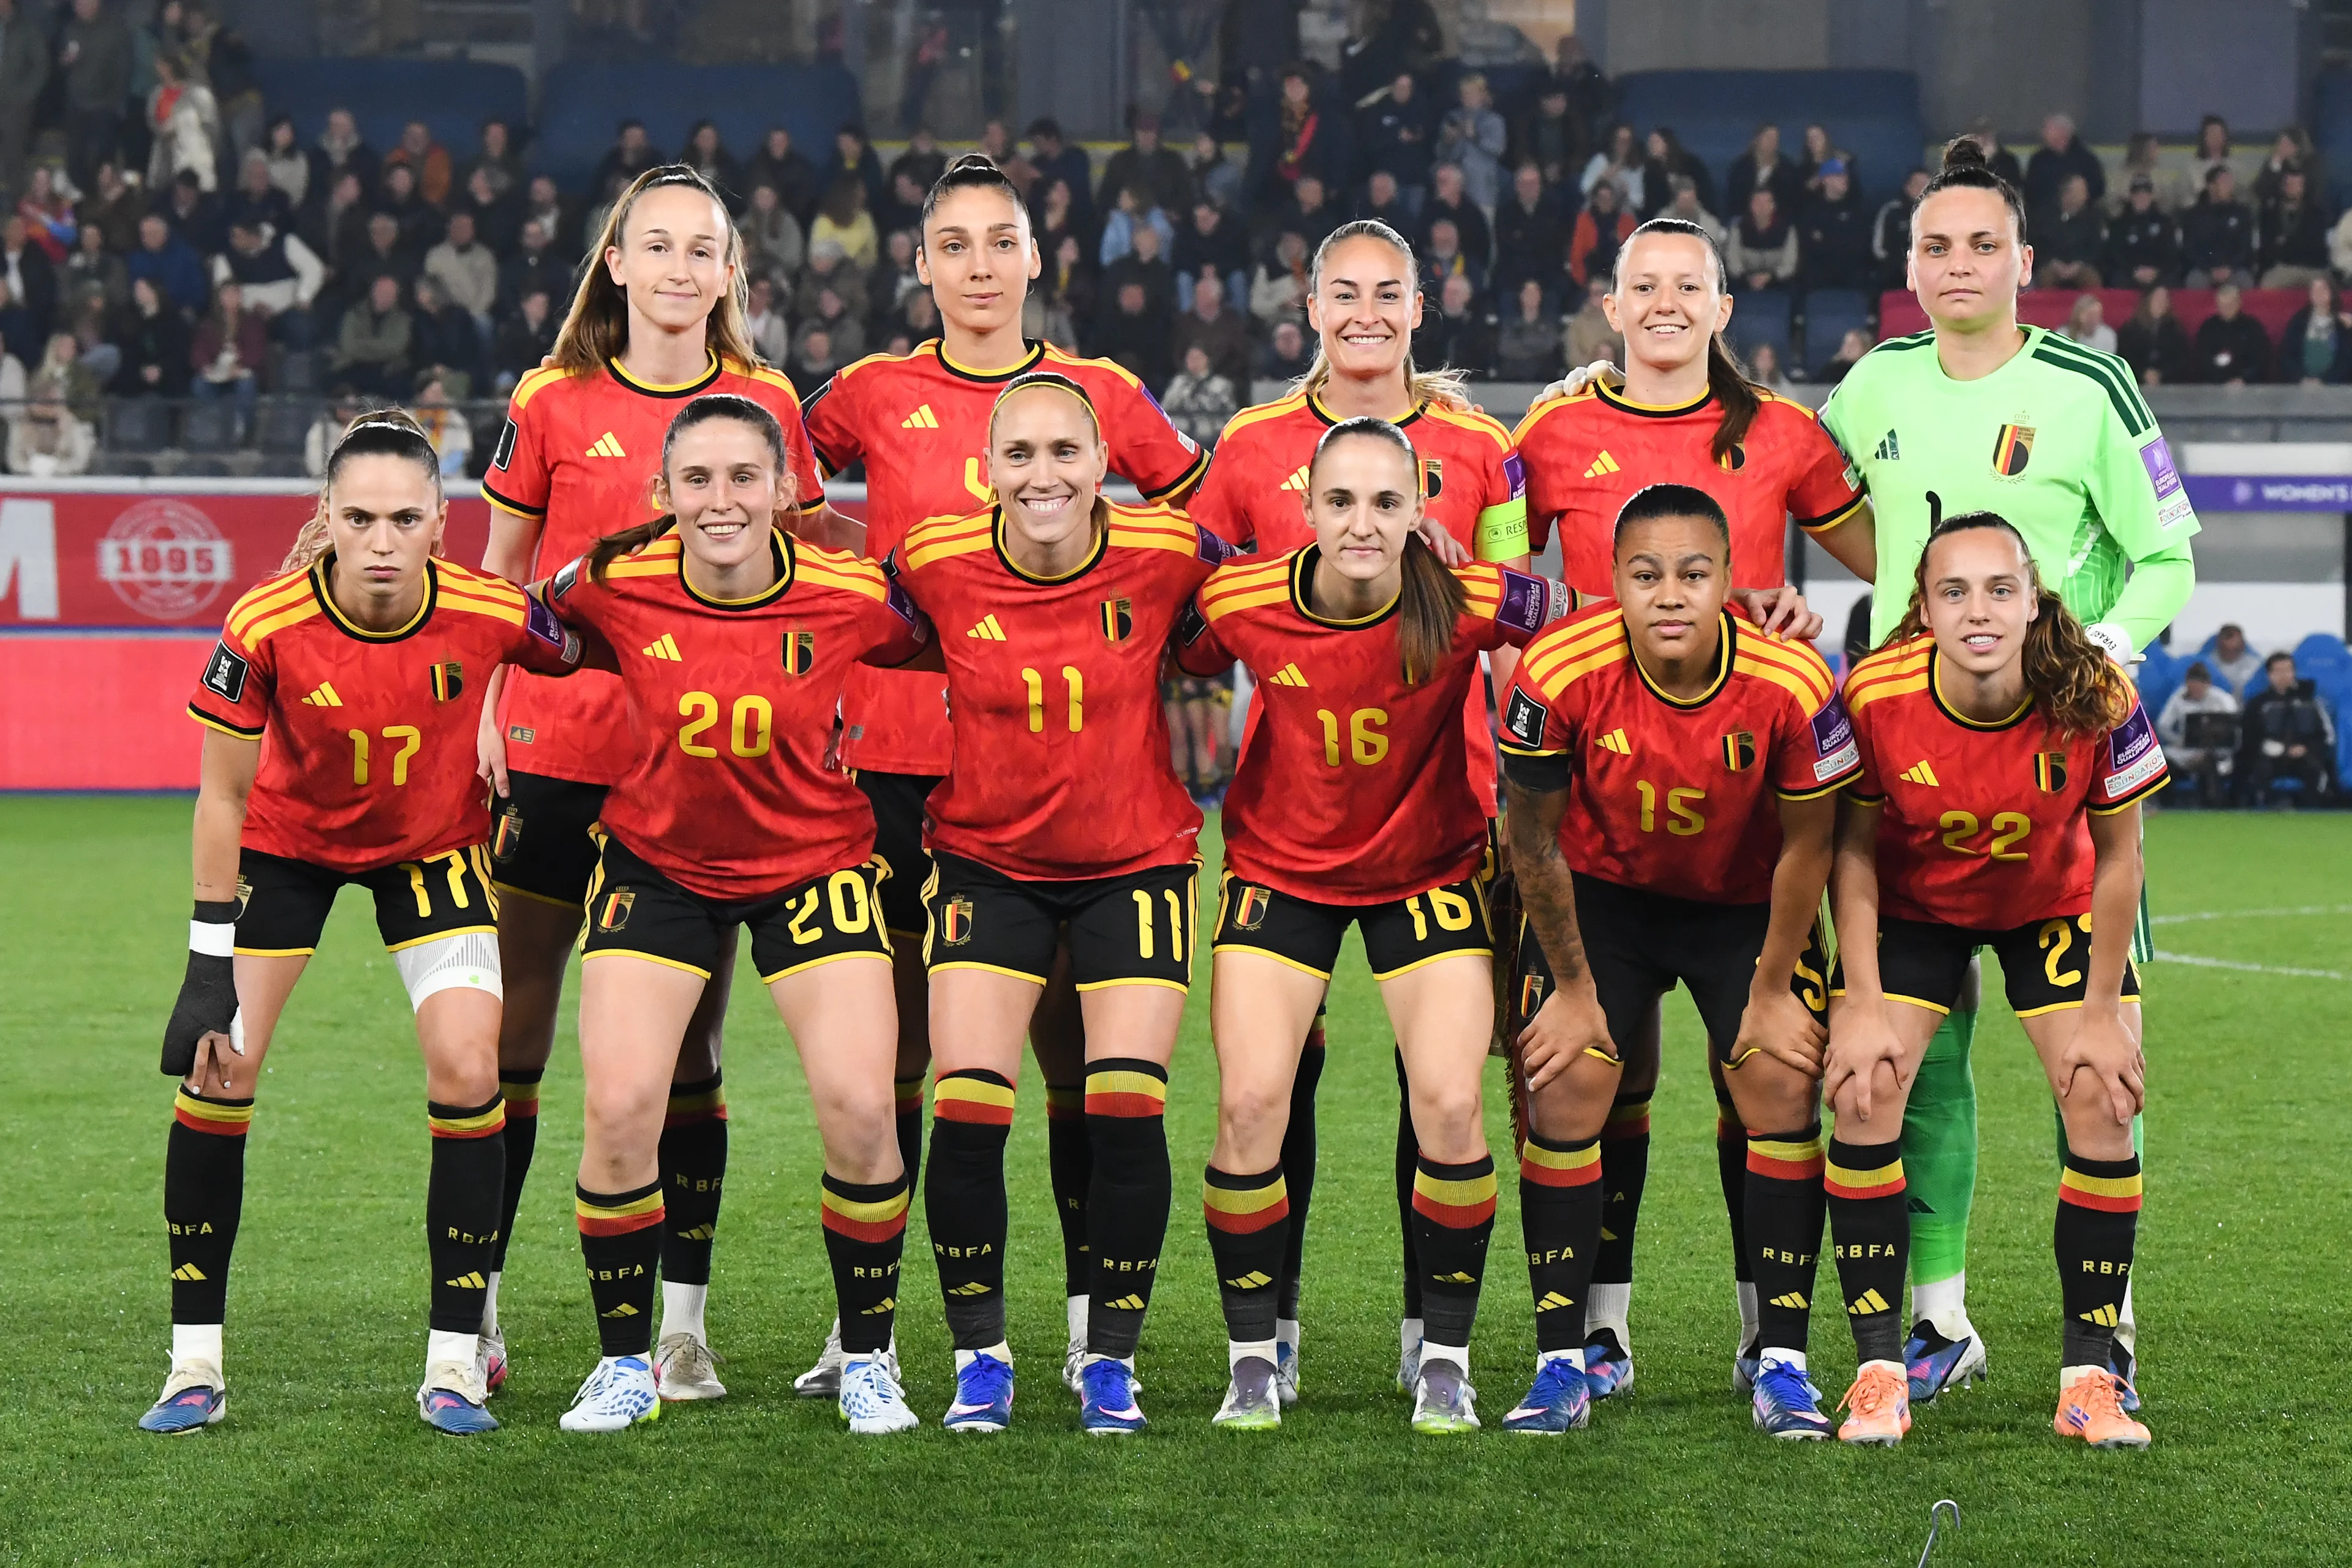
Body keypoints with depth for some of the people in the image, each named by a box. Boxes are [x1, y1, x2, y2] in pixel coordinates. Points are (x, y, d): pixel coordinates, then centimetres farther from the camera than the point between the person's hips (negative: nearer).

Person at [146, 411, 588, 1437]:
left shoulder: (489, 614, -27)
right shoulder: (266, 625, -28)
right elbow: (223, 796, -17)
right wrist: (211, 960, -17)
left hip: (435, 849, 0)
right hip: (288, 842, 0)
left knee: (468, 1072, -14)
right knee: (216, 1072, -9)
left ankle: (454, 1362, -3)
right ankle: (196, 1365, 2)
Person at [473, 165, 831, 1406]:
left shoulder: (766, 408, 5)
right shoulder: (553, 405, 3)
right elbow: (498, 573, 10)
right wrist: (484, 714, 2)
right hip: (555, 752, 0)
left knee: (687, 1048, 4)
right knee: (508, 1035, 1)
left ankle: (682, 1324, 9)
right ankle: (474, 1304, 10)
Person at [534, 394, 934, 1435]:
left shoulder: (854, 597, -19)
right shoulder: (614, 584, -17)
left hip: (814, 863, -1)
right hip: (658, 865, 1)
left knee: (861, 1110, -13)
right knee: (619, 1110, -11)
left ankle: (868, 1359, 9)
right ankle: (625, 1362, 10)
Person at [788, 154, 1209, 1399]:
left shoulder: (1100, 395, 5)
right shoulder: (874, 396, 4)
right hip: (898, 760, 0)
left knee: (1074, 1046, 0)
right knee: (889, 1055, 3)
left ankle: (1090, 1325, 8)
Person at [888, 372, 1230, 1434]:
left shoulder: (1165, 555, -14)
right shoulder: (935, 563, -13)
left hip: (1137, 861, 0)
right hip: (986, 860, 0)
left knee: (1127, 1108, -7)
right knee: (966, 1111, -10)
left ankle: (1110, 1360, 10)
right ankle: (980, 1356, 8)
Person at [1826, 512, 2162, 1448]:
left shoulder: (2095, 701, -29)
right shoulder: (1876, 699, -29)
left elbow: (2117, 857, -14)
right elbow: (1854, 851, -13)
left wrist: (2103, 1011, -12)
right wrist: (1862, 1004, -16)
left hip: (2056, 907, 0)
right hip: (1913, 907, 0)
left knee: (2101, 1099, -14)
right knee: (1863, 1092, -16)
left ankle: (2091, 1373, -3)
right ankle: (1880, 1369, -6)